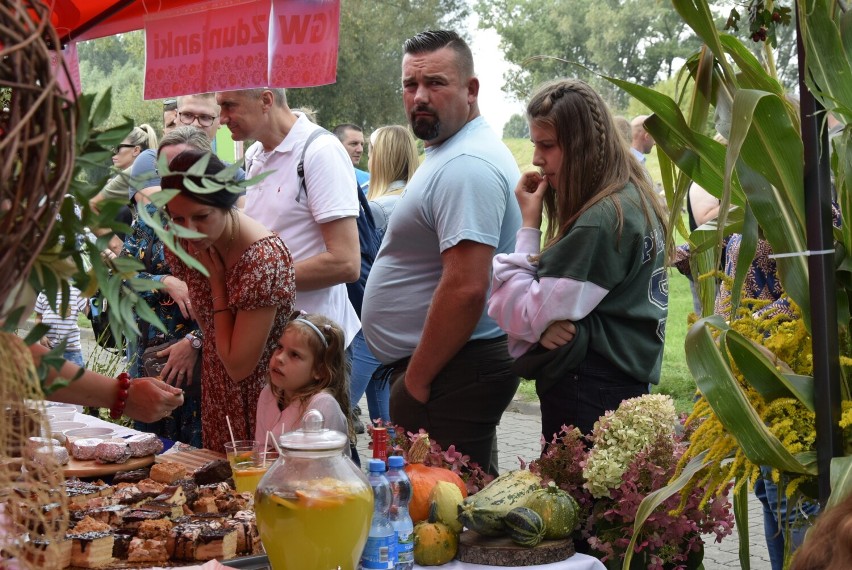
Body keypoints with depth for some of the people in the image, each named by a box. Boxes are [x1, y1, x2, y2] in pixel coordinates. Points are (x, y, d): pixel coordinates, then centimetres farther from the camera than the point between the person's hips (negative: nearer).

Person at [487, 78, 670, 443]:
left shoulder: (599, 220, -21)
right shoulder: (635, 199, 10)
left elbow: (523, 316, -17)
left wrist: (529, 226, -10)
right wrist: (546, 325, -9)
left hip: (586, 395, -10)